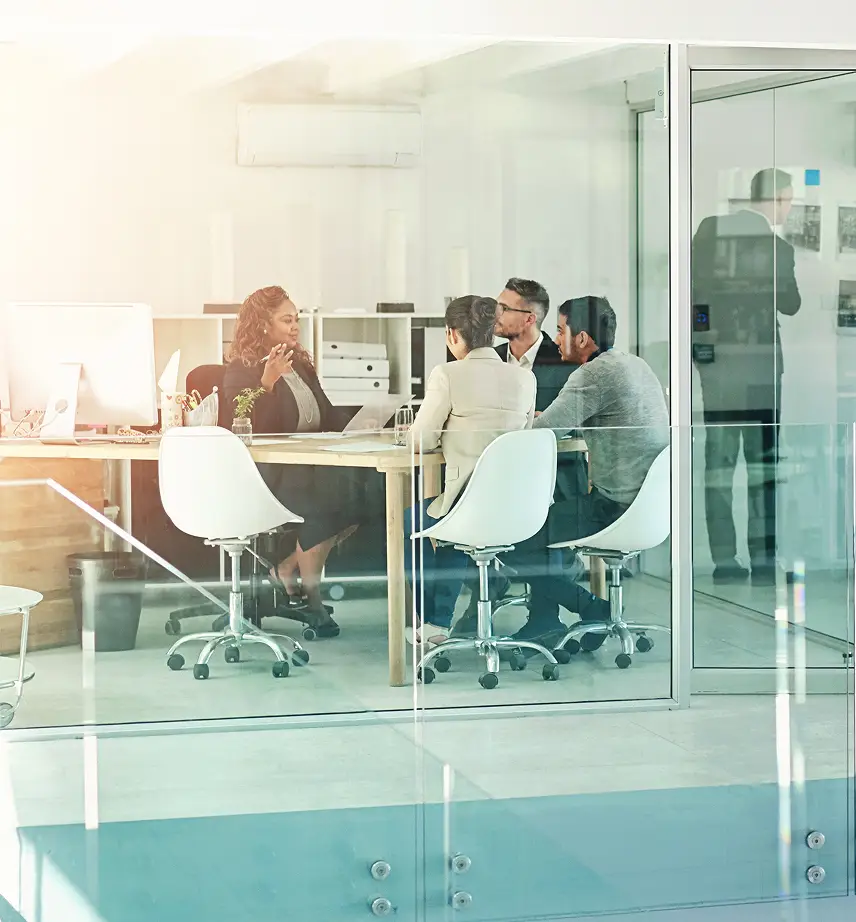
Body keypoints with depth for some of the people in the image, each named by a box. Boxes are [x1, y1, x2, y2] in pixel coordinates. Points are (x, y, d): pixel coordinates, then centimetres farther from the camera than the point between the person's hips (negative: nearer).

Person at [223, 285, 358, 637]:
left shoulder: (301, 365, 20)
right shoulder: (241, 372, -2)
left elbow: (328, 417, 23)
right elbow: (251, 428, -15)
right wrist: (267, 383, -25)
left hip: (311, 465, 7)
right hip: (269, 473, -7)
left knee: (358, 491, -20)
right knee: (321, 502, -32)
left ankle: (288, 569, -3)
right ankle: (312, 597, -15)